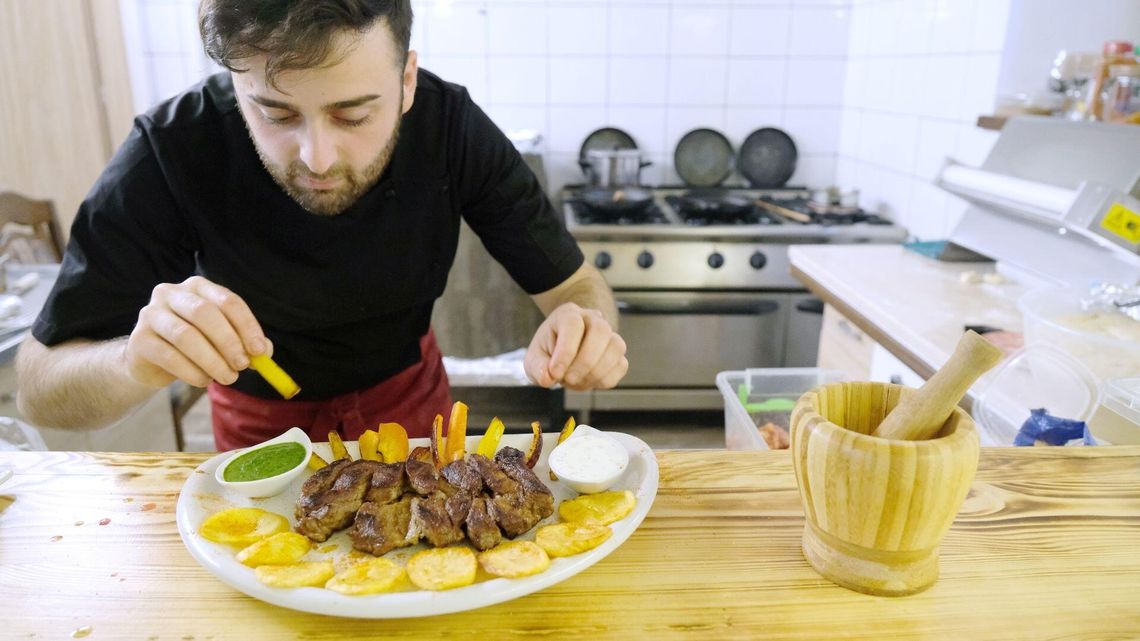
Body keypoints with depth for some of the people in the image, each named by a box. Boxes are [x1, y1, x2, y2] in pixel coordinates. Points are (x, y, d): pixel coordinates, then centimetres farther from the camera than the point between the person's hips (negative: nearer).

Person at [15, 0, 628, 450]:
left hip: (407, 388, 2)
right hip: (261, 414, -1)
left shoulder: (451, 125, -29)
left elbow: (574, 284, -20)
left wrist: (587, 331, -44)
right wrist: (137, 362, -46)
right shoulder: (170, 151, -31)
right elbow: (38, 388, -24)